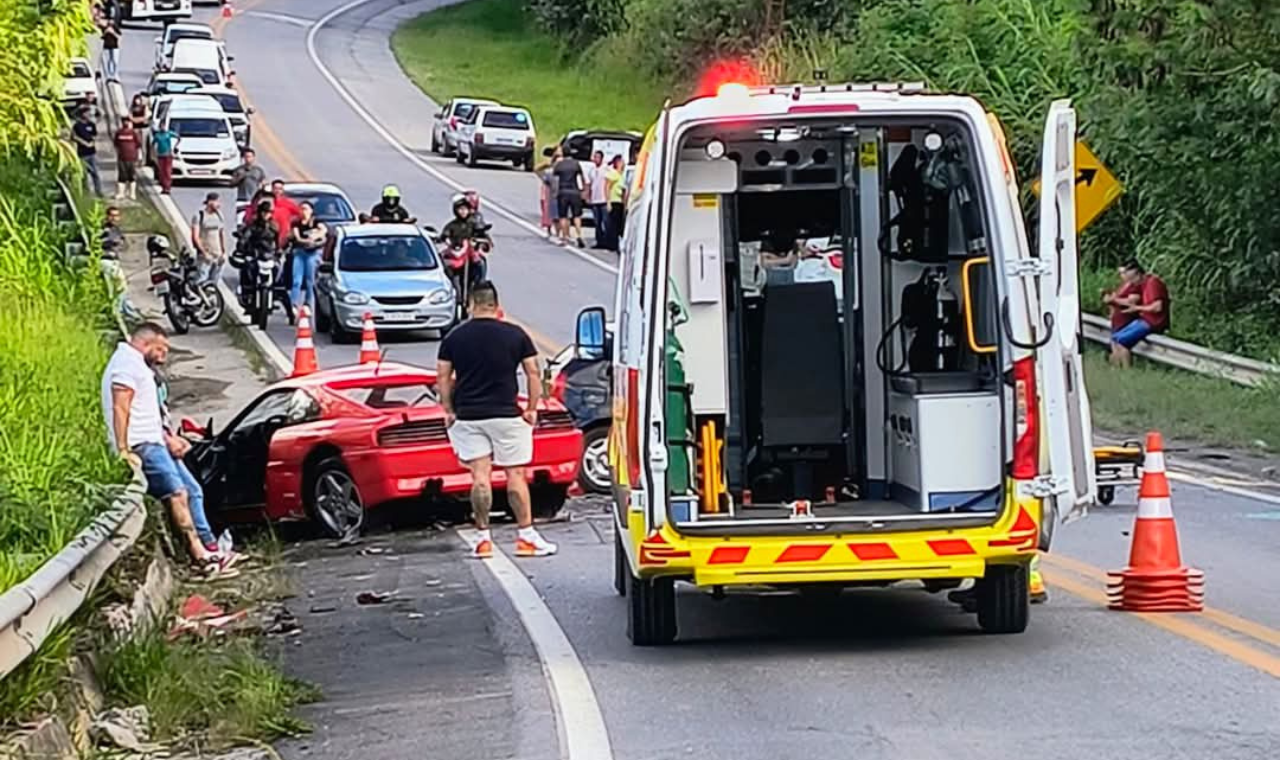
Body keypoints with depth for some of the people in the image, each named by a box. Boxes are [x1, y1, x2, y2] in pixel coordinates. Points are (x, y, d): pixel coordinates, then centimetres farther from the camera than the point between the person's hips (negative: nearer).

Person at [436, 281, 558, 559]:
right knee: (515, 475, 3)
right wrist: (532, 409, 8)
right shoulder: (515, 335, -1)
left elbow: (443, 378, 2)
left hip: (467, 416, 1)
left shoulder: (454, 338, 2)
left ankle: (483, 538, 2)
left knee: (480, 476, 2)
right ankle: (526, 536, 5)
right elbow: (533, 373, 0)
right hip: (506, 414, -1)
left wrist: (449, 411, 11)